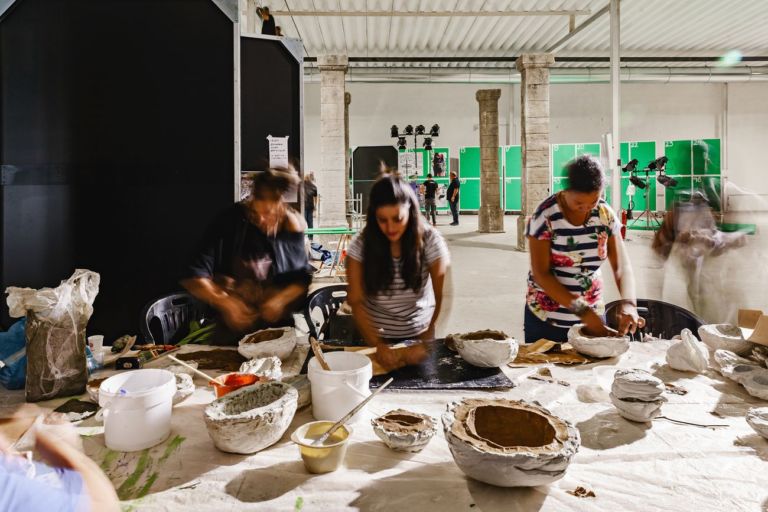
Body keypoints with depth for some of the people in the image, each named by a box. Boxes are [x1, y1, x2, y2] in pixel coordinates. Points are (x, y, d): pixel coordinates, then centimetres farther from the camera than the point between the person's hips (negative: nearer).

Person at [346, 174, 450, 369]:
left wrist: (426, 341, -20)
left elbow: (443, 296, -14)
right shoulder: (361, 245, -15)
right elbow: (356, 301, -13)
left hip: (418, 333, 0)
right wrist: (377, 344, -22)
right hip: (375, 335, 0)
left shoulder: (429, 240, -16)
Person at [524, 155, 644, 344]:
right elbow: (540, 274, -18)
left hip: (593, 314, 4)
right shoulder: (545, 216, -17)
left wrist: (628, 303, -25)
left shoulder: (606, 215, -4)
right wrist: (582, 311, -24)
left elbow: (621, 266, -5)